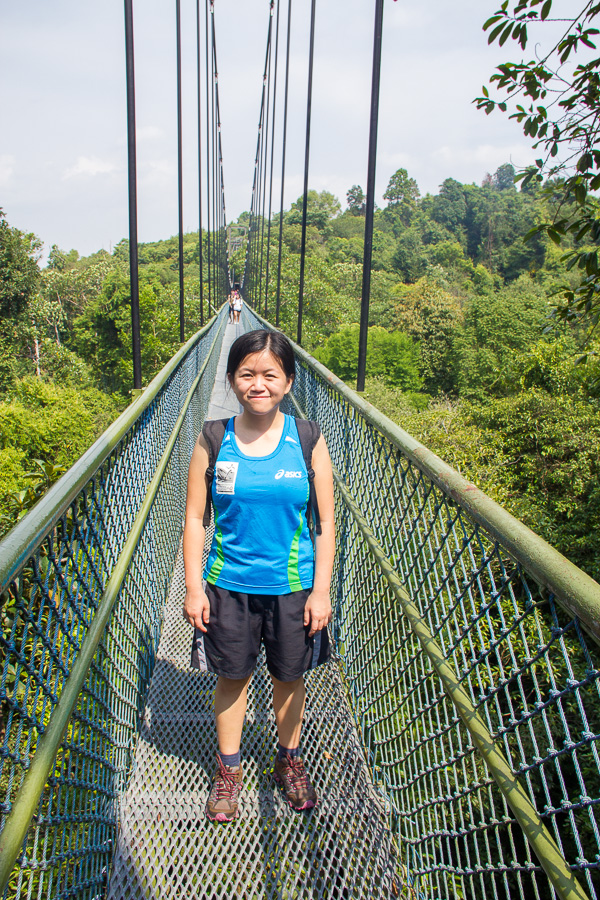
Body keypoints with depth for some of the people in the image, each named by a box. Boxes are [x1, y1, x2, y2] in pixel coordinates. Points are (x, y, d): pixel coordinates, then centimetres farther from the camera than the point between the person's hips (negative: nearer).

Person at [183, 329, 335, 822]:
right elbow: (195, 518, -2)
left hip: (293, 586, 0)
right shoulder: (213, 441, -7)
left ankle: (290, 760, 43)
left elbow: (326, 523, -4)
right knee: (232, 677, 16)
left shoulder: (307, 440, -8)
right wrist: (194, 588, -4)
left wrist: (321, 591, -7)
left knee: (289, 677, 17)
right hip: (229, 586, 0)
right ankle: (229, 769, 40)